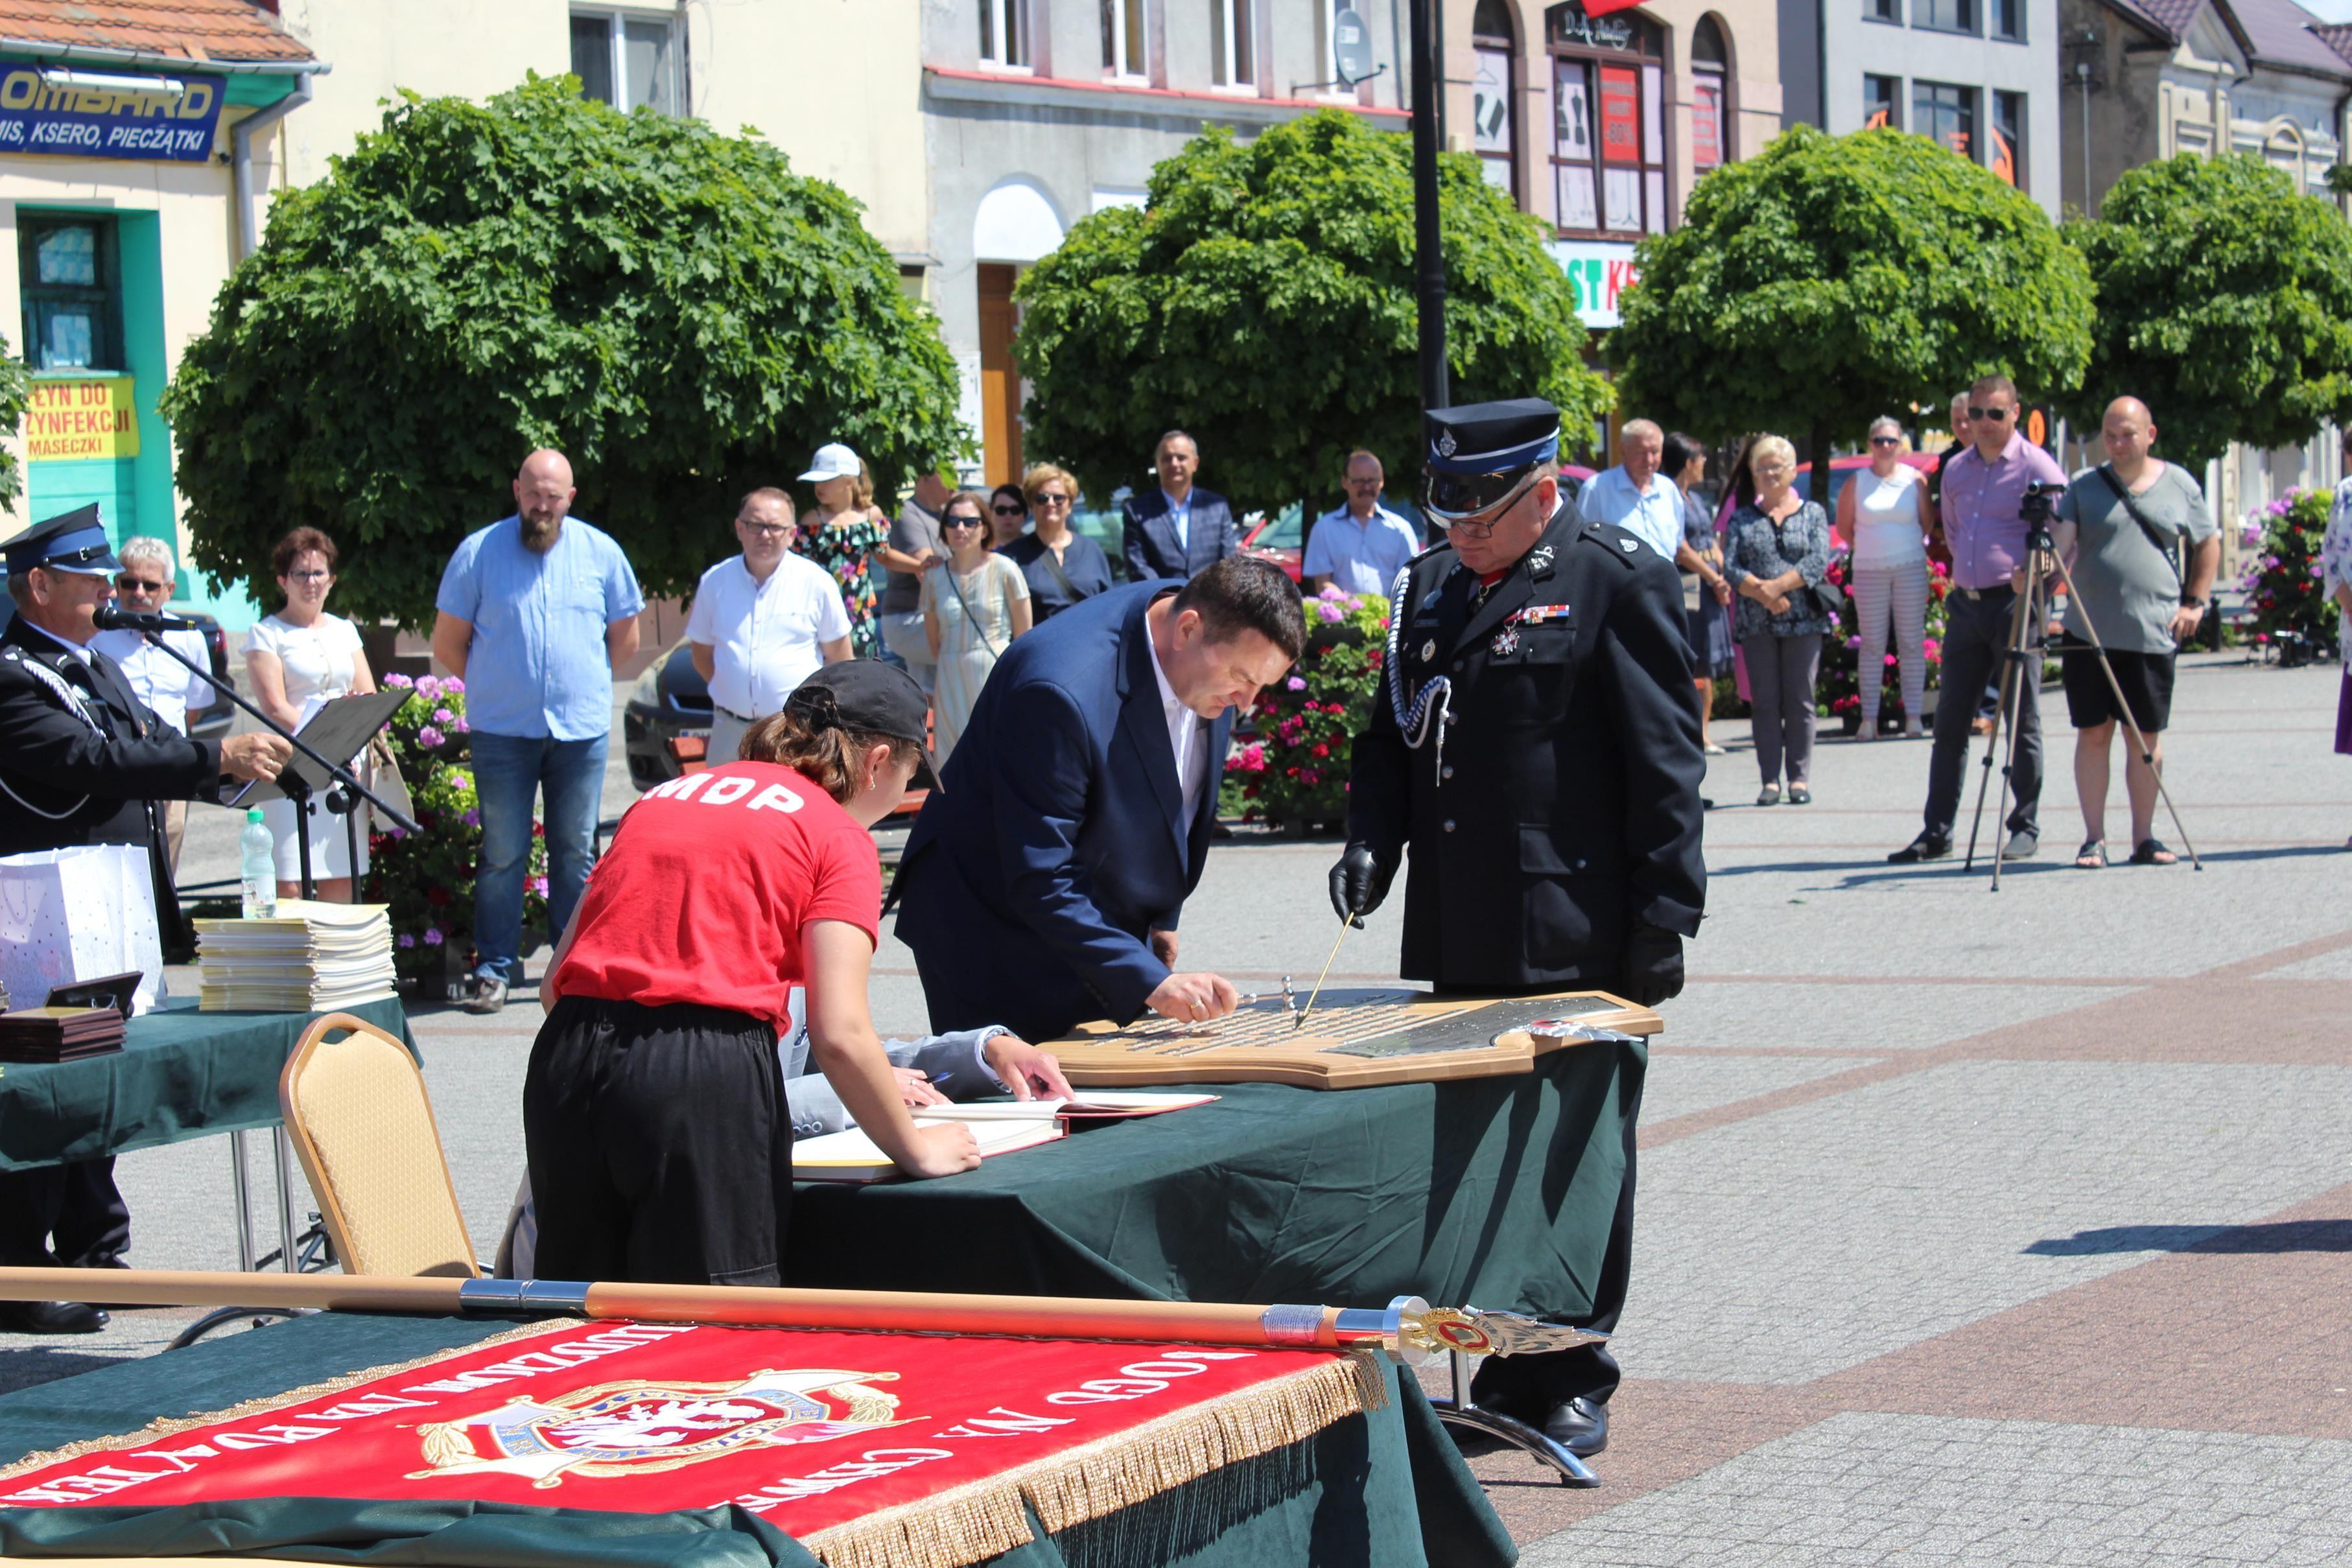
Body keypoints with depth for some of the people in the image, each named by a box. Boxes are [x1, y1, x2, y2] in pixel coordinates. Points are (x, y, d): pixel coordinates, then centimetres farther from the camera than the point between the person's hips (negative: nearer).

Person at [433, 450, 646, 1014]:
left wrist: (586, 686, 11)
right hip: (502, 731, -1)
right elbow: (447, 643, 6)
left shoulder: (600, 552, 5)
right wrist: (494, 688, 6)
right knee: (503, 855, 0)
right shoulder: (479, 552, 0)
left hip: (582, 729, 1)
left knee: (576, 853, 6)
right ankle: (494, 969, 5)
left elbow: (626, 639, 15)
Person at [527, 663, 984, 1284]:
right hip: (706, 1080, -6)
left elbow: (555, 985, 21)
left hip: (567, 1057, 6)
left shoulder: (660, 797, 23)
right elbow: (839, 1033, -5)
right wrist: (915, 1148, 8)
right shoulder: (840, 836, 6)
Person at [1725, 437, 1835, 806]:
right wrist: (1761, 593, -15)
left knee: (1800, 701, -1)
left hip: (1803, 622, -1)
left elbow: (1819, 561, -5)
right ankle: (1770, 779, 2)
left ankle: (1800, 778, 3)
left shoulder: (1813, 513, 9)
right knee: (1766, 702, 0)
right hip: (1757, 624, 1)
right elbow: (1729, 567, 0)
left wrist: (1777, 586, -15)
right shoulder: (1742, 519, 12)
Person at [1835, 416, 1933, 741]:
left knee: (1912, 643, 0)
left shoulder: (1914, 480, 3)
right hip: (1869, 571, 0)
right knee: (1872, 644, 1)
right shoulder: (1857, 483, 4)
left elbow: (1928, 522, 9)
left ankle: (1913, 715, 2)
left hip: (1910, 568, 0)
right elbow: (1844, 526, 11)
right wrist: (1865, 548, 7)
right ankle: (1869, 717, 1)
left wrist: (1911, 548, 7)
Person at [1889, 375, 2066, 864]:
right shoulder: (1956, 470, 13)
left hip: (2014, 602, -6)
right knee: (1950, 719, 4)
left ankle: (2026, 827, 8)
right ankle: (1937, 831, 7)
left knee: (2022, 720, 0)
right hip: (1965, 603, 6)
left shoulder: (2036, 467, -6)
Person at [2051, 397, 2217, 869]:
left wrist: (2195, 602, 7)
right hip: (2088, 632, 0)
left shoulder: (2179, 485, 7)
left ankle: (2145, 837, 14)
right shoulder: (2084, 486, 6)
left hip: (2154, 632, 0)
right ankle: (2094, 839, 5)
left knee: (2147, 736, 5)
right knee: (2093, 734, 0)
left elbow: (2207, 544, 16)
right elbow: (2062, 542, -4)